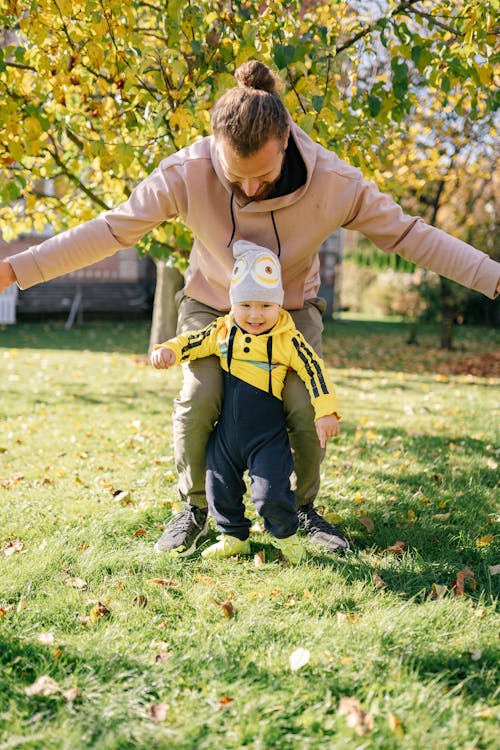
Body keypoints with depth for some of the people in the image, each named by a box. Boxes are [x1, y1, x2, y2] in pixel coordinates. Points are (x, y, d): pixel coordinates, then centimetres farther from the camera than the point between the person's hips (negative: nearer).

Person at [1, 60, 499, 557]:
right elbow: (113, 228, -21)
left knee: (306, 406, -19)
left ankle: (305, 508, 10)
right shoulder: (187, 172, -29)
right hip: (212, 303, 0)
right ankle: (194, 508, 6)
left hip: (291, 307, 0)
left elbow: (407, 234, -19)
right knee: (198, 399, -21)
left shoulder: (332, 180, -29)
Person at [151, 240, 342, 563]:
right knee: (221, 489, 13)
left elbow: (314, 370, -10)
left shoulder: (288, 339, -10)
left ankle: (286, 535, 20)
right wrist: (168, 350, -13)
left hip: (268, 436, -4)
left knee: (272, 493, -8)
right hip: (226, 434, 4)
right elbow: (193, 342, 8)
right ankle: (234, 536, 35)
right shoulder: (223, 330, 0)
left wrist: (325, 412, -18)